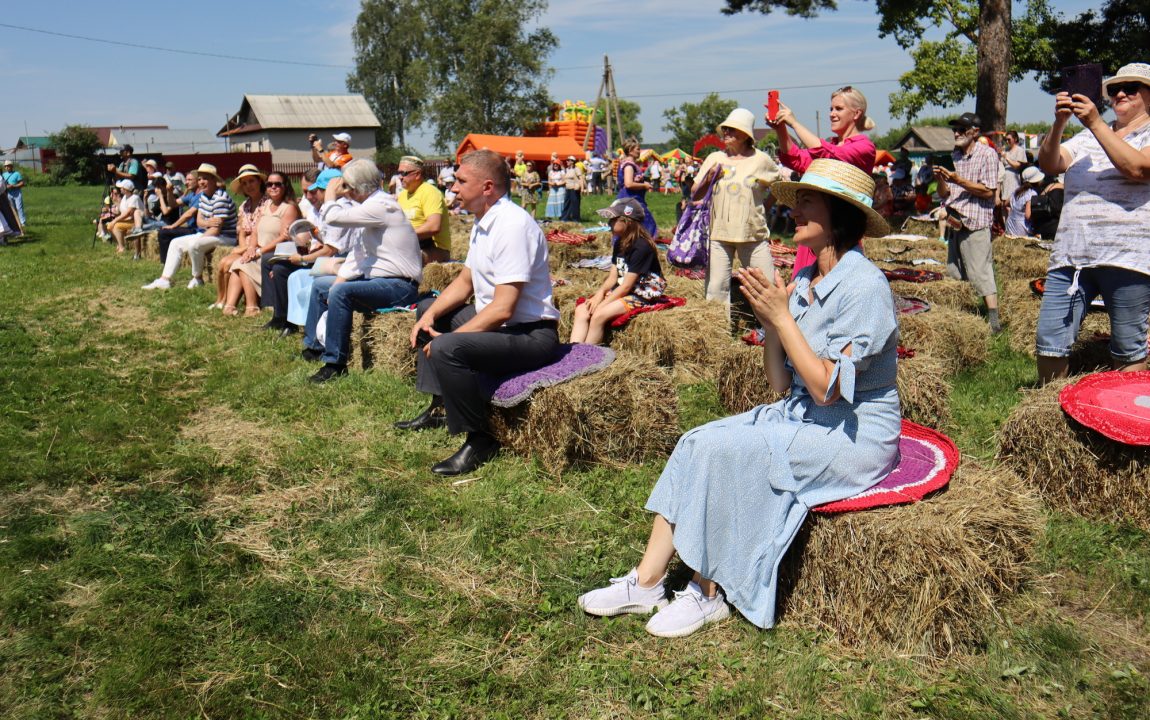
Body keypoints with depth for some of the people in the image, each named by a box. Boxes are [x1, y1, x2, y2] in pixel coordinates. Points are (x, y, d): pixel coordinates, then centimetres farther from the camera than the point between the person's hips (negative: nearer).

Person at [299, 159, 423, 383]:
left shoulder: (381, 206, -19)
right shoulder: (370, 205, 14)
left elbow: (332, 217, -24)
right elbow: (357, 249, 16)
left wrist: (330, 194, -4)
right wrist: (341, 278, 5)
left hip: (400, 286, -11)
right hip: (377, 278, 11)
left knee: (341, 292, -32)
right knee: (320, 286, 19)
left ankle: (335, 363, -25)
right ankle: (313, 347, 30)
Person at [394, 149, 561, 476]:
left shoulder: (512, 225, -23)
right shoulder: (482, 223, 8)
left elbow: (502, 309, -28)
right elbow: (465, 283, 20)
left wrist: (446, 339, -21)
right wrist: (431, 316, 3)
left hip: (530, 334, -11)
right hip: (493, 320, 11)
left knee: (447, 348, -33)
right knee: (428, 309, 25)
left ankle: (480, 440, -15)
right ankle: (439, 408, 21)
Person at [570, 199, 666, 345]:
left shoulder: (641, 247, -18)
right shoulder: (619, 243, 10)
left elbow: (627, 285, -19)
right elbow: (613, 277, 8)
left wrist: (602, 303, -17)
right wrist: (600, 292, -11)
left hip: (641, 296, -9)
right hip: (620, 291, 9)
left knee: (599, 315, -29)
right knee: (581, 310, -10)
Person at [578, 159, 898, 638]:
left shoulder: (864, 285, -17)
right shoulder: (804, 281, 8)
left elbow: (827, 387, -23)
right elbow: (781, 384, 7)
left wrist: (782, 316, -20)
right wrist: (767, 319, -7)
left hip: (854, 436, -8)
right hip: (801, 416, 8)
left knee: (723, 449, -24)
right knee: (696, 441, -9)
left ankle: (708, 595, -9)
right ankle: (647, 582, -8)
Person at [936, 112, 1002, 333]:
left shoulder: (987, 155, -4)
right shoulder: (955, 156, 16)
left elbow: (988, 191, -13)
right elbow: (943, 194, 15)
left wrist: (958, 180, -19)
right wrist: (940, 178, -6)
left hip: (975, 223, -7)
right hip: (954, 222, 7)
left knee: (980, 273, -12)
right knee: (953, 273, 10)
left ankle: (994, 321, -13)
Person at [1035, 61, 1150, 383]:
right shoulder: (1088, 135, 21)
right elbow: (1048, 164, 8)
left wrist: (1095, 124, -14)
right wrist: (1059, 123, -8)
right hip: (1070, 255, 4)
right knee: (1049, 344, 1)